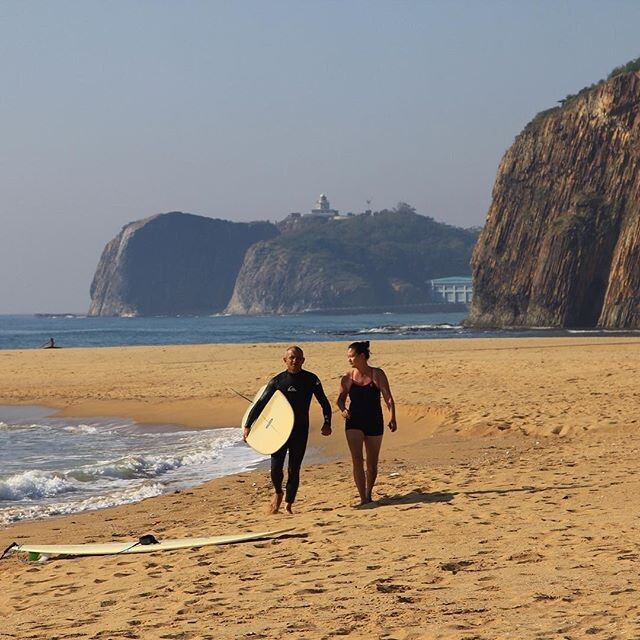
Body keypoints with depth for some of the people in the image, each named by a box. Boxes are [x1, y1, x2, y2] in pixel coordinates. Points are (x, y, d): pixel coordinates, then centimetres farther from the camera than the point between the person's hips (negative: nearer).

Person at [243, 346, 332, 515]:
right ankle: (278, 493, 20)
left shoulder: (311, 380, 1)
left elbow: (324, 403, 8)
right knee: (276, 467, -9)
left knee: (294, 469, 2)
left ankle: (288, 504, 12)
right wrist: (248, 426, -7)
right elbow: (260, 404, 0)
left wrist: (327, 423, -7)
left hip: (300, 431, 1)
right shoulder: (277, 381, -1)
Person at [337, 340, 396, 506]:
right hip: (354, 422, 0)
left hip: (374, 423, 0)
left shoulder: (377, 374, -5)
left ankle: (369, 494, 31)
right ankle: (363, 499, -15)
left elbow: (388, 398, -7)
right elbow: (341, 399, 10)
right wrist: (343, 409, -12)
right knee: (357, 460, -15)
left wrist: (392, 418, -19)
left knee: (372, 463, 10)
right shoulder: (347, 378, 0)